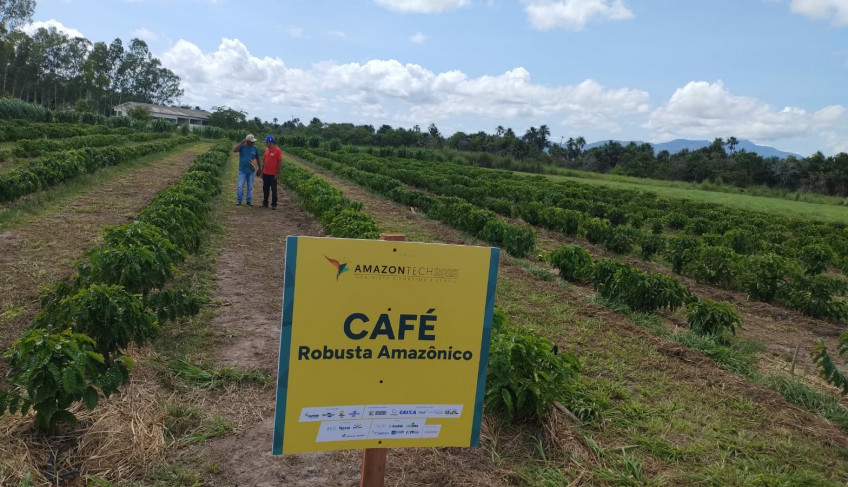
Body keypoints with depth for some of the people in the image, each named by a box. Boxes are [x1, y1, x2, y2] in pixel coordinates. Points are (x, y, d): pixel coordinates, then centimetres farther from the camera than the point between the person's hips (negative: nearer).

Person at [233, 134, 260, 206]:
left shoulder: (255, 148, 2)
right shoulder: (242, 146, -5)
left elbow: (257, 159, 11)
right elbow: (234, 150, -23)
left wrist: (259, 169, 12)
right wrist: (242, 143, -23)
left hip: (251, 171, 3)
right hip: (242, 171, -3)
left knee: (250, 187, 9)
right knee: (240, 186, -4)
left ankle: (248, 201, 17)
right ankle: (238, 201, 5)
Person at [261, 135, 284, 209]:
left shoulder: (277, 150, -11)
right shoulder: (266, 149, 9)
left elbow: (280, 162, -12)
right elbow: (264, 161, 16)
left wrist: (277, 173, -15)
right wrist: (262, 171, 14)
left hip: (273, 174, -6)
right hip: (265, 174, 6)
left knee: (273, 190, 2)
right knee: (265, 189, 12)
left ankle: (274, 205, 9)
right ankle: (265, 203, 21)